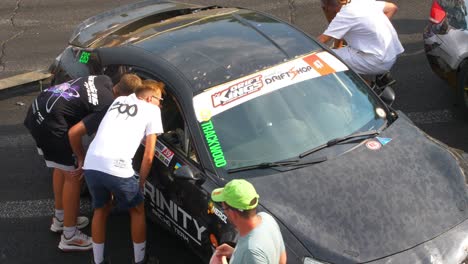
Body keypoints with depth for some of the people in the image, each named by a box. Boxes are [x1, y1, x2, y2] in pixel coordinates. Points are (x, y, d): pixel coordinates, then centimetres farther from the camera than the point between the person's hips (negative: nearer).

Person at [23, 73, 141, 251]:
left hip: (38, 109, 10)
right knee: (73, 175, 3)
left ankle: (60, 218, 42)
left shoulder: (104, 81, 5)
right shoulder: (108, 106, -18)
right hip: (49, 125, -10)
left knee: (62, 166, 26)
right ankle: (70, 236, 13)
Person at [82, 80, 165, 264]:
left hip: (92, 163, 5)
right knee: (137, 210, 20)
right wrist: (141, 182, 19)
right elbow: (148, 156, 9)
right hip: (117, 167, -5)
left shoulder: (118, 101, 29)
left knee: (101, 209, 28)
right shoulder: (152, 110, 13)